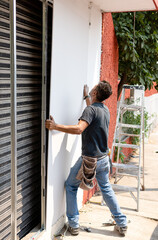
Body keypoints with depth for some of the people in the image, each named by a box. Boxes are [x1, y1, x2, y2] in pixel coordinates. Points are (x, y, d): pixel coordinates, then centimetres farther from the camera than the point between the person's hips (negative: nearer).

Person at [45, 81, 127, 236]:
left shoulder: (91, 109, -18)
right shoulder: (105, 109, 7)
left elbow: (79, 129, -33)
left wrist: (55, 126, -31)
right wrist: (86, 96, 42)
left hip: (89, 159, -7)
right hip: (103, 158, 7)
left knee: (71, 186, 11)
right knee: (106, 189, 21)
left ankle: (73, 225, 15)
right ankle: (122, 224, 26)